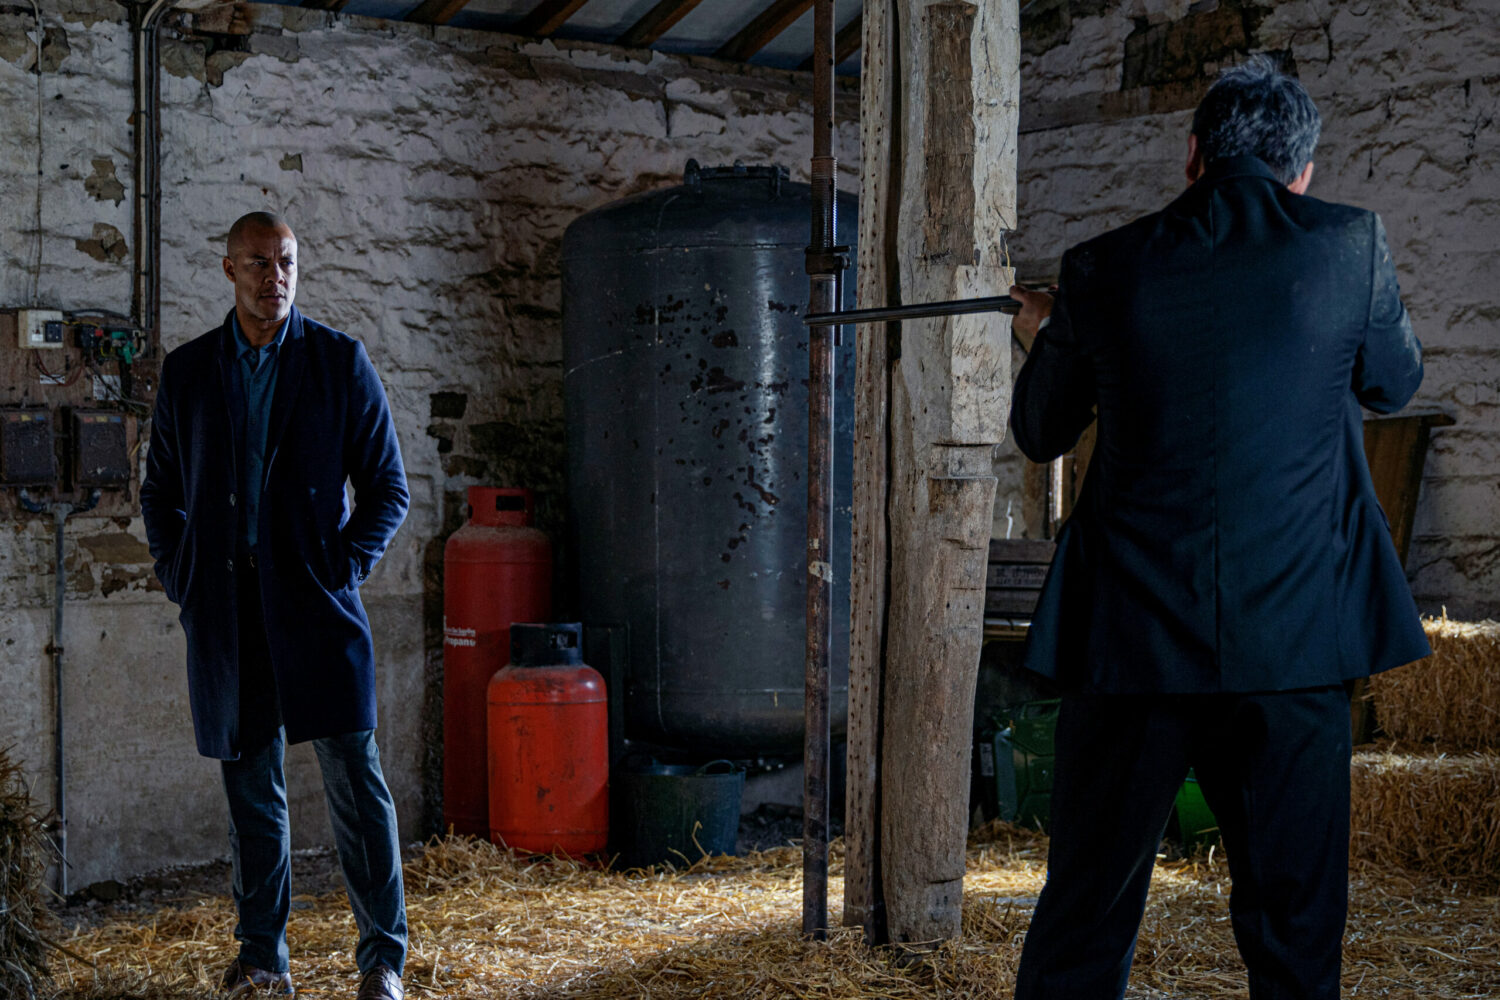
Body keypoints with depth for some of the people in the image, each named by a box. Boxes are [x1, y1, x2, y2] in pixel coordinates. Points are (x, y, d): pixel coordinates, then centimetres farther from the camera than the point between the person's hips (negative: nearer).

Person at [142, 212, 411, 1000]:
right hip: (224, 609, 2)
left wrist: (347, 566, -6)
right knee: (250, 788, 8)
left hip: (314, 602, -2)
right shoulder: (186, 372, 11)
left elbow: (387, 486, 6)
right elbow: (160, 492, 18)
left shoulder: (340, 361, 4)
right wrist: (179, 576, 5)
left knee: (354, 777, -6)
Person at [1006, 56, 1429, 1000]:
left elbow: (1040, 432, 13)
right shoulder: (1350, 246, -1)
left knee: (1084, 922, 11)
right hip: (1294, 639, 0)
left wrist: (1051, 336, 33)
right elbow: (1395, 381, 17)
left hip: (1133, 638, 1)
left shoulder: (1106, 269, 0)